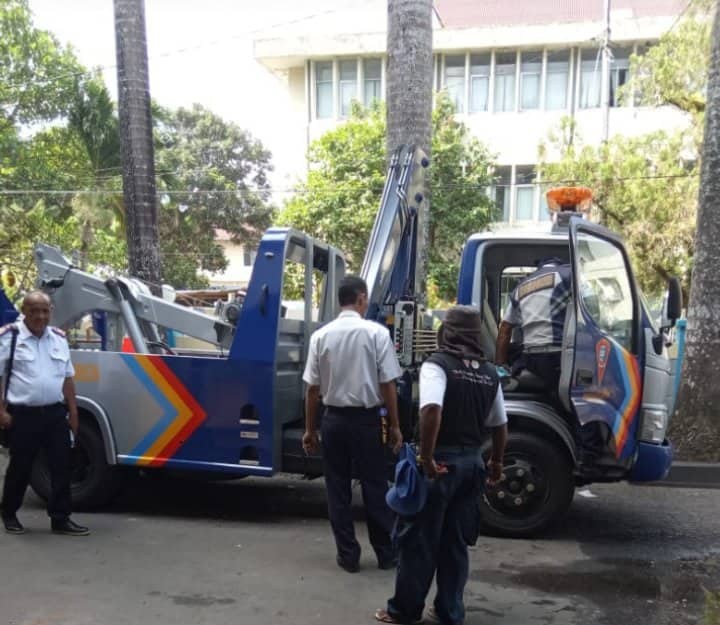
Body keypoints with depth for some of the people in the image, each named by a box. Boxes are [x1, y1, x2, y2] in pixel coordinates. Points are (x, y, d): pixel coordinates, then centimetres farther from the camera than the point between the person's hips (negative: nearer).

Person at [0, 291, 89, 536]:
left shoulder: (59, 338, 10)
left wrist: (73, 412, 11)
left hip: (55, 413, 4)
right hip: (23, 414, -4)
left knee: (62, 466, 2)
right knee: (20, 467, 9)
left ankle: (61, 519, 10)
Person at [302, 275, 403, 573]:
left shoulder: (321, 335, -3)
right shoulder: (377, 333, -9)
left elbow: (313, 388, -1)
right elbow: (388, 385, -9)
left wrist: (310, 429, 8)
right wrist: (394, 426, 0)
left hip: (334, 419, 2)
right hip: (367, 419, -2)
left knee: (338, 489, 12)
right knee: (375, 487, 11)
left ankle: (348, 555, 19)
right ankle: (386, 553, 22)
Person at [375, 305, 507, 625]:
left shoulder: (437, 364, -12)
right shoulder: (489, 373, 7)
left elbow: (432, 410, -29)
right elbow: (499, 425, 14)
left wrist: (426, 457, -23)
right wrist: (496, 462, 27)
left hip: (441, 461, -6)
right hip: (472, 461, 6)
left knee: (418, 539, 6)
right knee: (455, 542, 15)